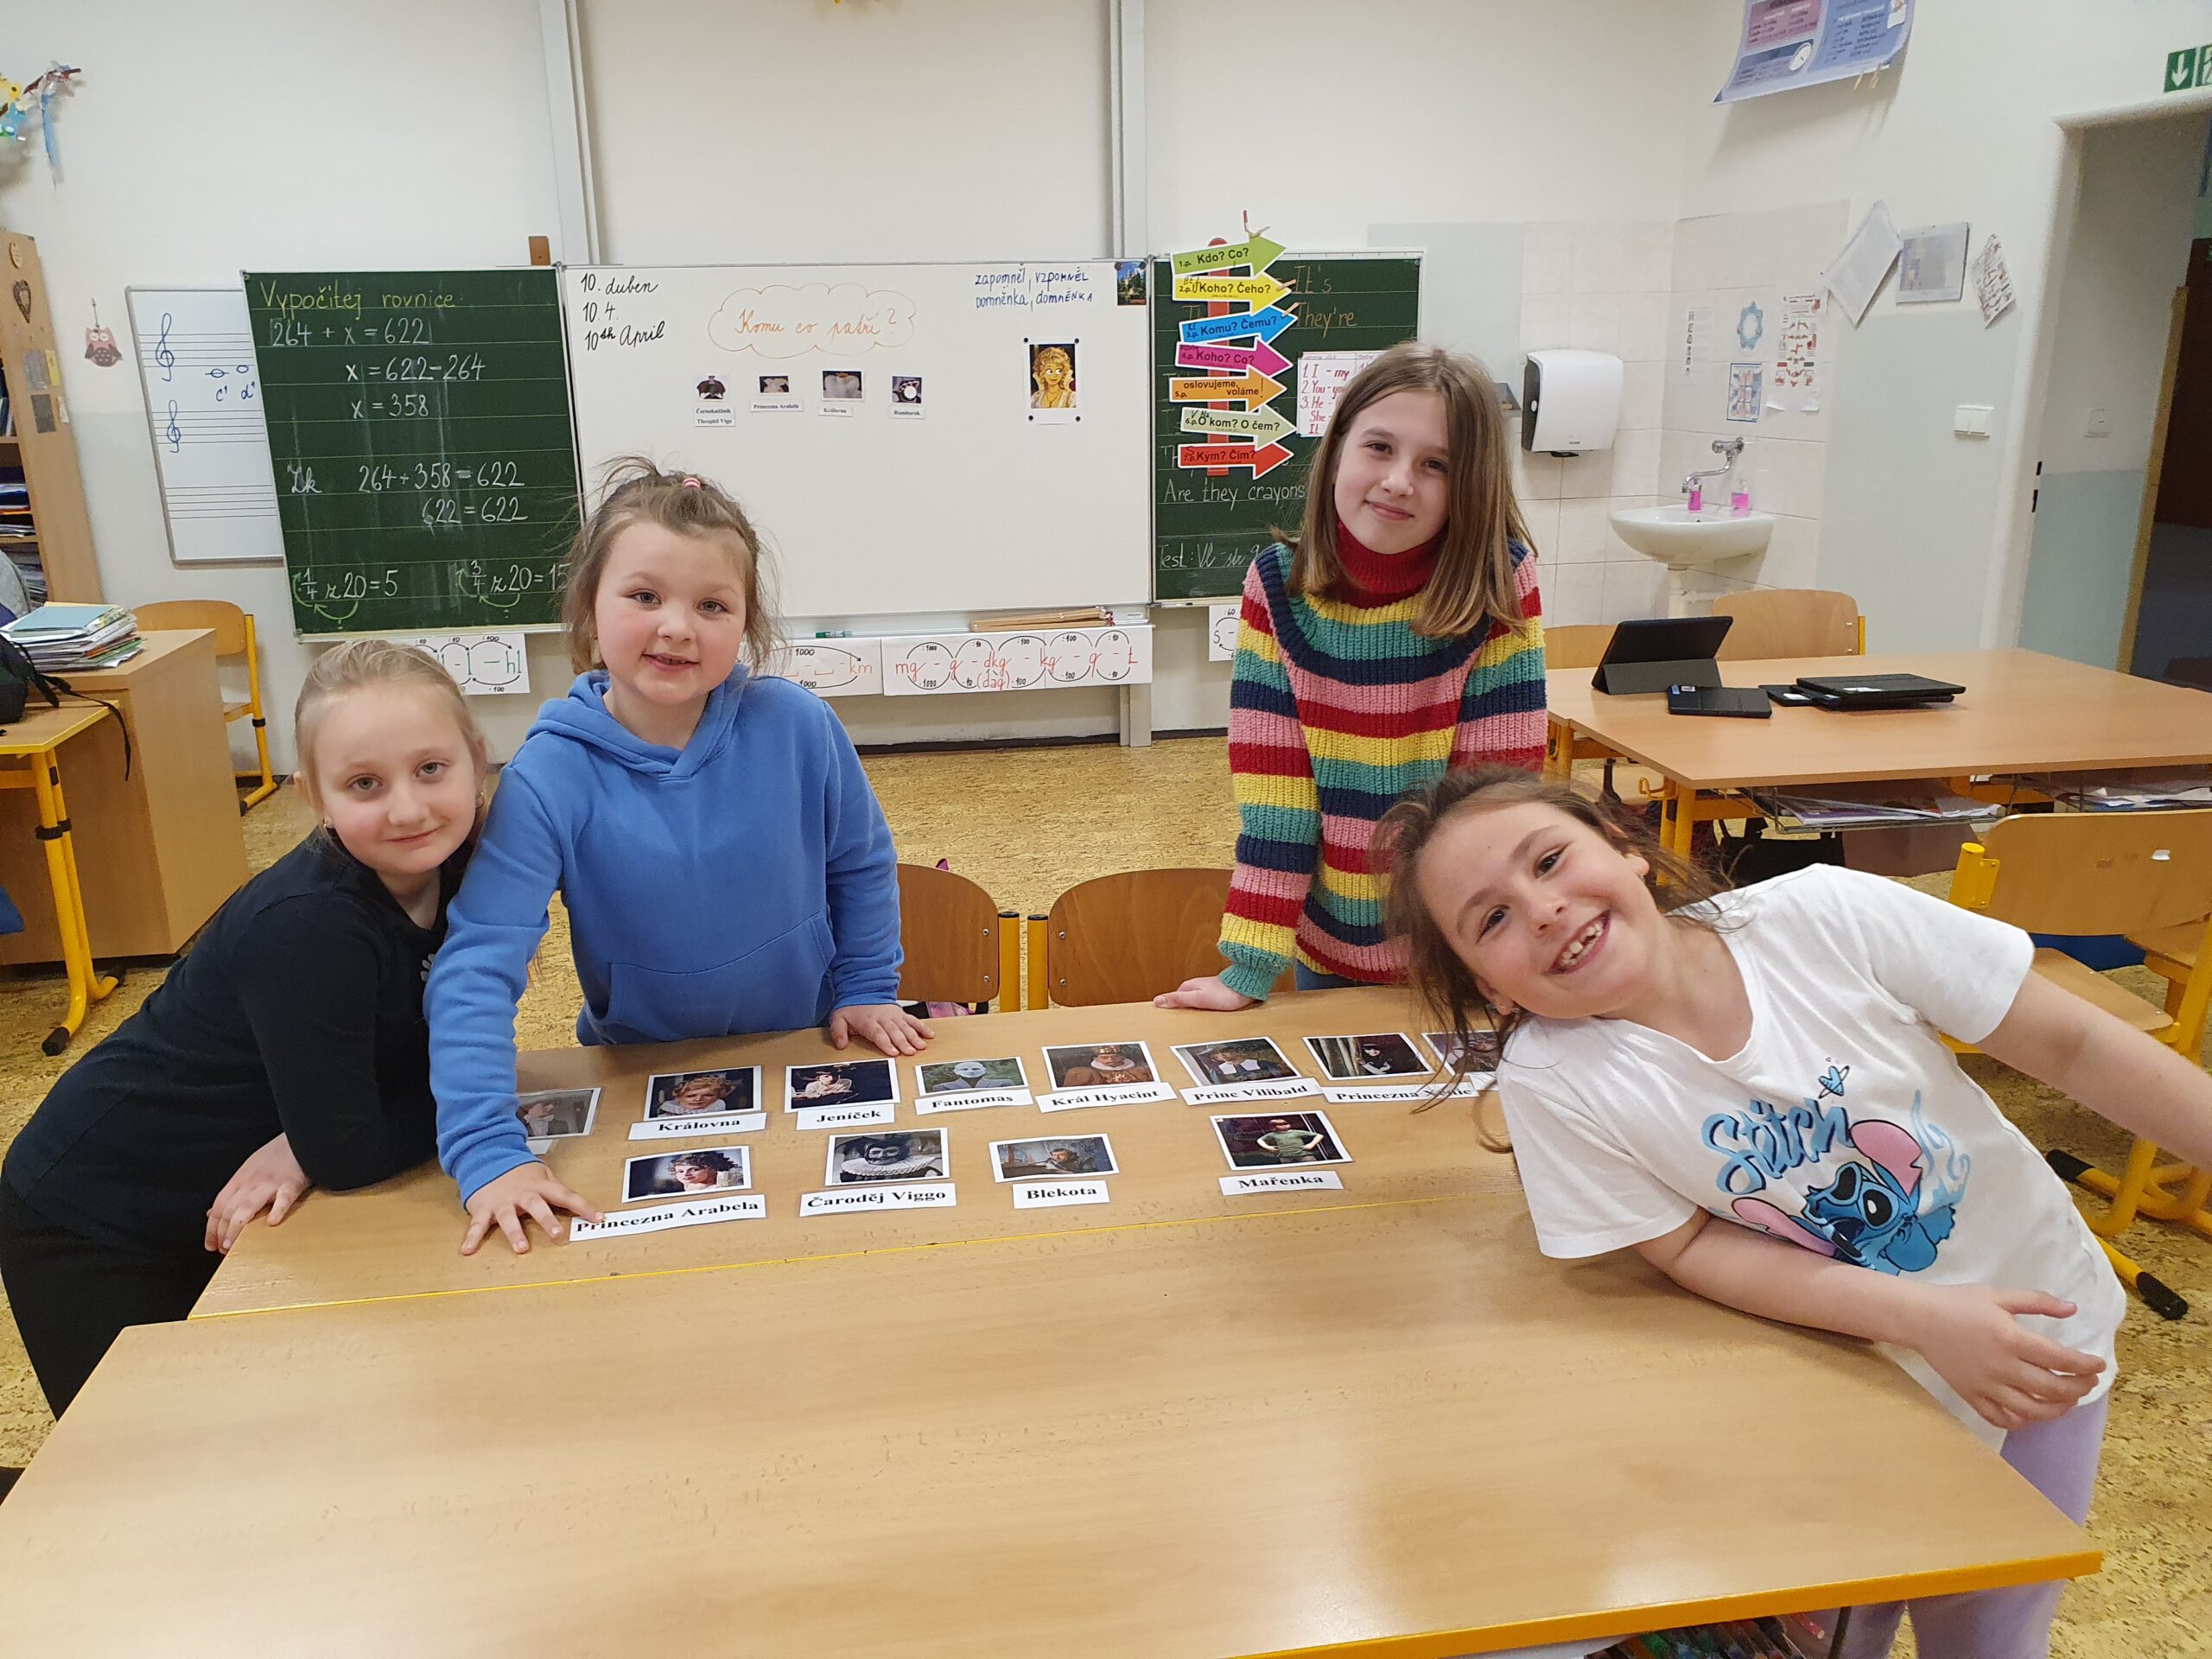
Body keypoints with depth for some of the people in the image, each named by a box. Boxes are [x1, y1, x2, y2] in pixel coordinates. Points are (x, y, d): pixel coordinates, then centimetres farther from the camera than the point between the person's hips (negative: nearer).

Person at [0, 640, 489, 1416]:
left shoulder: (455, 863, -16)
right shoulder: (305, 925, -35)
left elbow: (443, 1053, -10)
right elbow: (346, 1151, -33)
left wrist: (311, 1143, -23)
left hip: (230, 1206, 6)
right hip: (95, 1225, -6)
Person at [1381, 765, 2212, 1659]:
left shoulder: (1828, 915, -25)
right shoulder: (1548, 1082, -25)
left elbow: (2071, 1044, -15)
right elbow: (1688, 1246, -16)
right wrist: (1921, 1317, -26)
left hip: (2043, 1344, 1)